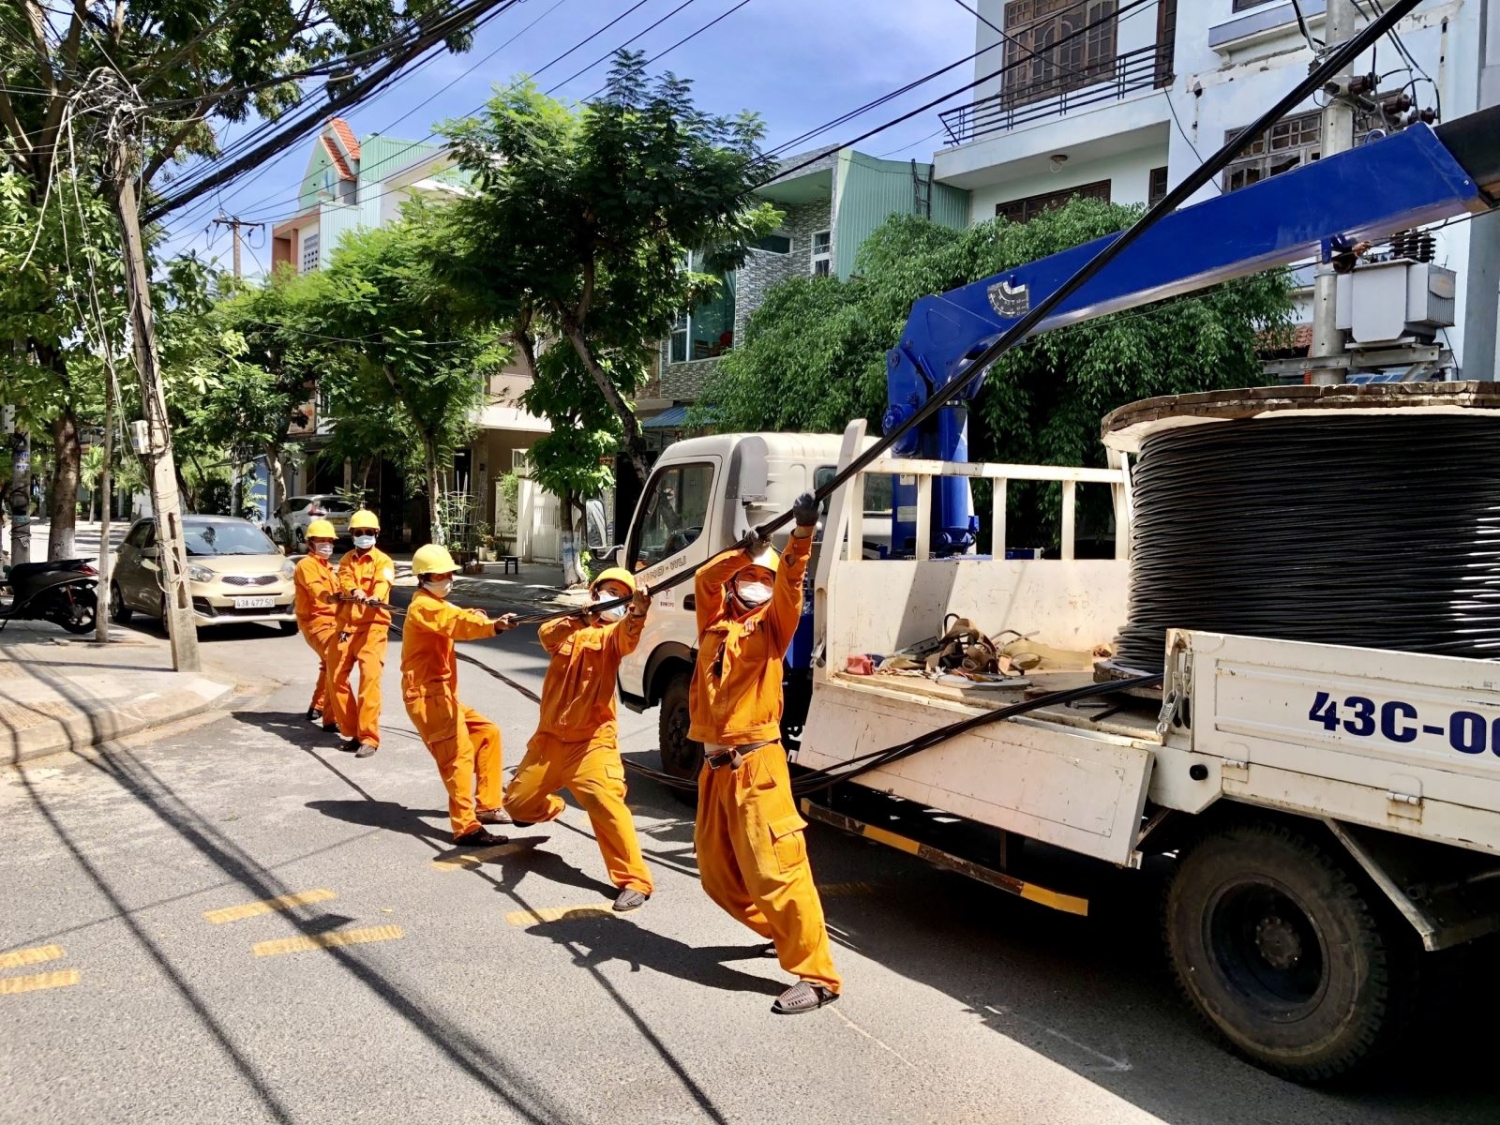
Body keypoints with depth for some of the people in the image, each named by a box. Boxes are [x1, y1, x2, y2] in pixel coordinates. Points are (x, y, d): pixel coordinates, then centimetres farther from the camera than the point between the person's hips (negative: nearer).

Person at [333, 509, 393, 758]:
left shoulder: (383, 561, 2)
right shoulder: (347, 560, 16)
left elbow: (382, 583, -18)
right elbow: (345, 581, -5)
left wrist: (375, 598, -42)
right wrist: (355, 591, -29)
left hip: (372, 625, -5)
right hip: (346, 625, 5)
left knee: (369, 678, -15)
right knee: (338, 678, 4)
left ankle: (369, 737, -12)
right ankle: (351, 731, 17)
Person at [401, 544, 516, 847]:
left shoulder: (437, 605, 23)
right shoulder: (423, 606, -14)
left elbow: (457, 620, 11)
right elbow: (456, 623, -32)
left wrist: (474, 618, -11)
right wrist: (493, 625, -48)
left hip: (441, 694, 10)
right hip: (427, 694, -10)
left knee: (488, 733, 14)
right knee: (459, 754, -20)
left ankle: (486, 805, 18)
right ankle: (467, 828, -24)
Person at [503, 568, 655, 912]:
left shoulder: (611, 633, -1)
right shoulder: (569, 628, 10)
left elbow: (628, 634, -26)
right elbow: (546, 634, -12)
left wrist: (637, 611, -48)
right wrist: (576, 615, -30)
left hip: (592, 741, -5)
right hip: (550, 736, 5)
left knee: (604, 801, -25)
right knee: (517, 803, 15)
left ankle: (634, 880, -19)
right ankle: (549, 806, 53)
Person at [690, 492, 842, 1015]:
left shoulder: (772, 623, 3)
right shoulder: (715, 621, 13)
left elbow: (789, 584, -13)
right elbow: (705, 579, -1)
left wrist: (802, 534, -27)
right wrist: (745, 552, -16)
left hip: (756, 762, -6)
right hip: (715, 765, 6)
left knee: (774, 869, -11)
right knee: (717, 873, 14)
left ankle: (818, 976, -4)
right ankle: (785, 933, 33)